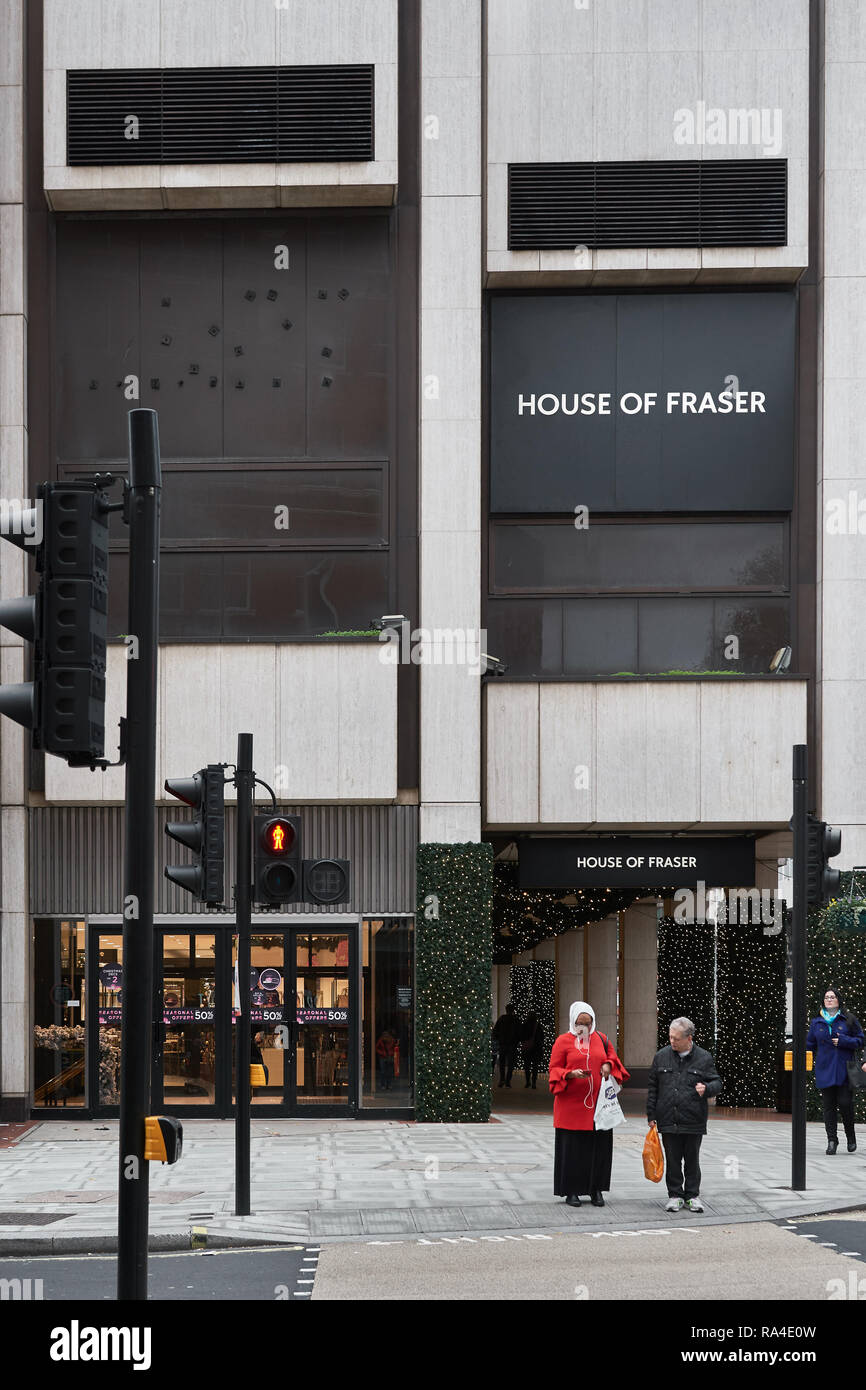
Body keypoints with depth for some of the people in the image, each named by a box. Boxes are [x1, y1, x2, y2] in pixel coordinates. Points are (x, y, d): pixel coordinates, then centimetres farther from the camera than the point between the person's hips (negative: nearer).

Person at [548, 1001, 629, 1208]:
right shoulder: (563, 1041, 0)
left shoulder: (601, 1039, 9)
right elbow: (554, 1070, 0)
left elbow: (612, 1055, 23)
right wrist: (571, 1074, -19)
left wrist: (608, 1065, -1)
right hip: (571, 1104, -3)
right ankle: (571, 1191, 6)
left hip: (597, 1104, 3)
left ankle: (596, 1189, 11)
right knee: (572, 1148, -2)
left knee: (599, 1147, 2)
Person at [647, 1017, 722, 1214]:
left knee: (692, 1160, 7)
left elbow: (717, 1082, 4)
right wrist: (651, 1114, 7)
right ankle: (675, 1195, 15)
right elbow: (652, 1087, 10)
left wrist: (707, 1089, -20)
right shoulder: (661, 1057, 5)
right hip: (668, 1121, 1)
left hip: (693, 1122, -1)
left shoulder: (704, 1058, 0)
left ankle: (692, 1195, 17)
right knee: (672, 1161, 6)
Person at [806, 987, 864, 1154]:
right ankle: (832, 1140, 7)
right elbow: (810, 1045, 14)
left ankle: (850, 1136, 14)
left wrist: (844, 1041, -12)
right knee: (828, 1106, 1)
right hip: (825, 1071, 2)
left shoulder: (848, 1020, 4)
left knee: (845, 1103, -7)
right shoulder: (816, 1022, 11)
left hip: (844, 1069, -2)